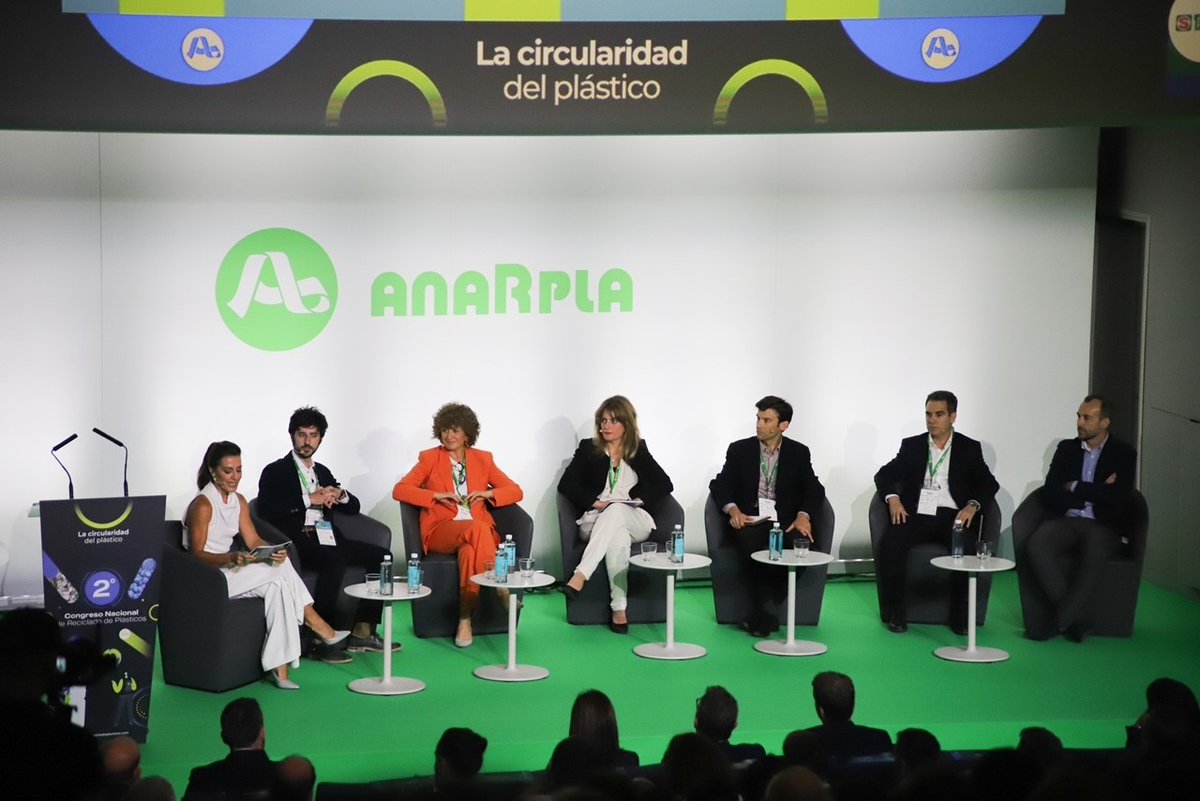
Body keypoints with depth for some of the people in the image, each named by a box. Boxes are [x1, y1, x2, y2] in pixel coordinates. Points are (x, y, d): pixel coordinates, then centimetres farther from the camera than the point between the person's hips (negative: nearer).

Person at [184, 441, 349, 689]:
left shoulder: (238, 501, 11)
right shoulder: (202, 505, -14)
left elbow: (254, 540, 6)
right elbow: (197, 554, -18)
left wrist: (274, 551, -17)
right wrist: (232, 558, -34)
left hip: (227, 568, 8)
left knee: (276, 586, -23)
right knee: (280, 571, -23)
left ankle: (279, 669, -26)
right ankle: (320, 629, -13)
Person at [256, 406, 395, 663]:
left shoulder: (322, 472, 25)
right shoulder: (275, 471, 5)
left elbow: (354, 508, 24)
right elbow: (266, 510, -13)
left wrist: (339, 495, 1)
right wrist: (309, 500, -15)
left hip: (326, 538, 7)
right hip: (297, 542, -7)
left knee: (381, 556, -11)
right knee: (334, 563, -36)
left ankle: (362, 632, -9)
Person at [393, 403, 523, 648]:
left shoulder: (483, 459, 17)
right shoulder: (430, 458, 12)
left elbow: (515, 491, 15)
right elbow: (399, 490, 1)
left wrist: (487, 493, -5)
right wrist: (438, 495, -11)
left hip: (479, 530, 2)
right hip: (441, 531, -1)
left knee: (469, 551, -38)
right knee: (477, 528, -37)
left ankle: (465, 621, -38)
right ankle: (499, 587, -37)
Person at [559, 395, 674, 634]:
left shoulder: (639, 450, 16)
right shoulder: (588, 449, 12)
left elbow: (664, 485, 10)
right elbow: (566, 484, 2)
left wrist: (640, 499, -7)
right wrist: (594, 502, -12)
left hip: (634, 521, 1)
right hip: (596, 520, -1)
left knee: (616, 510, -38)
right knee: (617, 534, -39)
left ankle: (581, 575, -49)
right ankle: (619, 609, -45)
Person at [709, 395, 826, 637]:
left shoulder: (799, 453, 12)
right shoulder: (740, 450, 10)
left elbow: (814, 490, 4)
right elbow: (720, 484, 5)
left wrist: (803, 515, -17)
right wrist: (733, 509, -16)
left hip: (785, 522, 1)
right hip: (748, 520, -1)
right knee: (750, 541, -37)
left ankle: (764, 610, -19)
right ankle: (761, 612, -26)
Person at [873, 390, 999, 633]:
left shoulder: (969, 448, 13)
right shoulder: (911, 446, 16)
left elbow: (989, 484, 8)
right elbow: (883, 476, 12)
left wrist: (972, 505, -13)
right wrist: (892, 498, -9)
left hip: (952, 516, -1)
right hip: (916, 515, 1)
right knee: (890, 542, -30)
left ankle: (960, 614, -17)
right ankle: (896, 612, -17)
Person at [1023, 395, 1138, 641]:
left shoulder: (1124, 453, 7)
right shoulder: (1066, 449, 15)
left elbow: (1119, 498, -8)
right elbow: (1049, 494, 4)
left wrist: (1075, 488, -3)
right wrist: (1094, 493, -5)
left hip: (1101, 526, -3)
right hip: (1064, 521, 3)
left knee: (1095, 554, -38)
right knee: (1035, 546, -30)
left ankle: (1061, 621, -30)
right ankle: (1076, 616, -26)